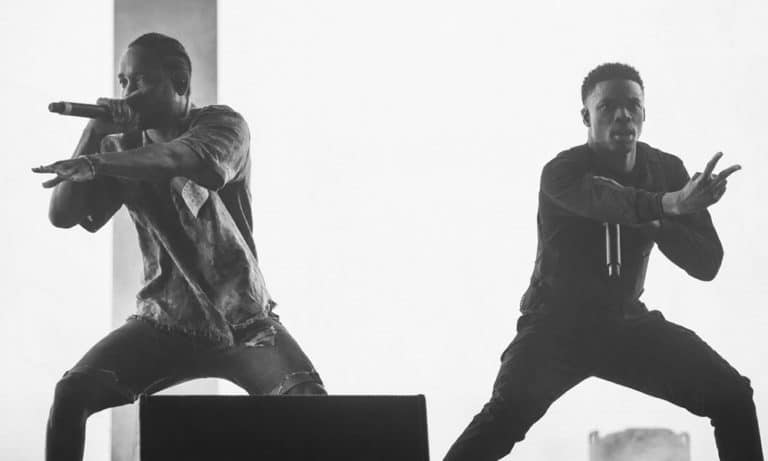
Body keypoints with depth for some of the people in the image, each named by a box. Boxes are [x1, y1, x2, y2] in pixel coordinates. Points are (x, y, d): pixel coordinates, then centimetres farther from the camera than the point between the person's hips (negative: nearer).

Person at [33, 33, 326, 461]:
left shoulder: (222, 124, -8)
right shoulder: (122, 147, 3)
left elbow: (203, 162, -34)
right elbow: (62, 215, -6)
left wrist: (98, 162, -47)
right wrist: (95, 132, -16)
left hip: (244, 319, -3)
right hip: (164, 321, 3)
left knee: (309, 403, -28)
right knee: (72, 392, -19)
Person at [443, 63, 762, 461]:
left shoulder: (666, 170, -3)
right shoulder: (563, 172, -17)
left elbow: (707, 263, -5)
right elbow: (607, 200, -41)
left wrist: (657, 226, -24)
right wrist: (670, 203, -60)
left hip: (626, 324, 5)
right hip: (557, 325, -4)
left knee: (731, 394, -9)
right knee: (507, 411, -30)